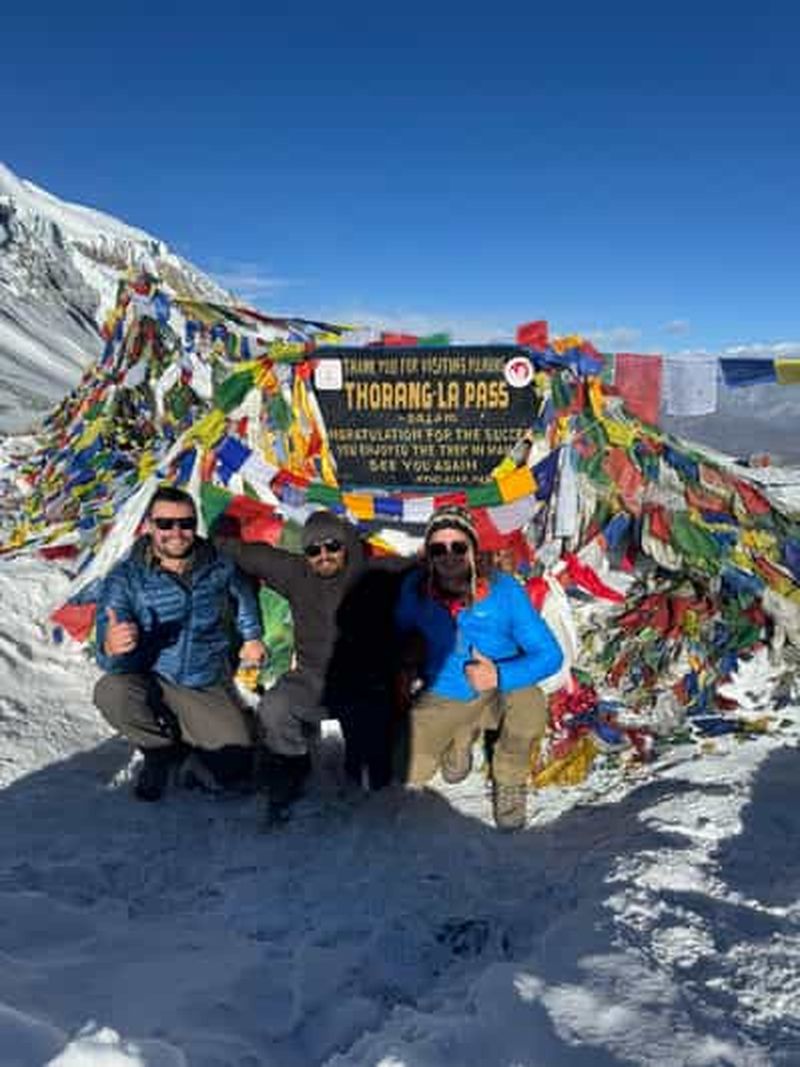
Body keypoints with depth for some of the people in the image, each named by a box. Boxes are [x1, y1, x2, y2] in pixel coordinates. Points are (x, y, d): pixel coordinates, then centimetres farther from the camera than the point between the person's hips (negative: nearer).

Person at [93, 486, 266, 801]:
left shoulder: (218, 566, -8)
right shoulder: (126, 578, -17)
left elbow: (242, 594, 18)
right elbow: (115, 664, -24)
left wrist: (251, 636, 21)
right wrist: (111, 649, -47)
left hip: (210, 689, 2)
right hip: (151, 684, -1)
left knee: (236, 771, -10)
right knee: (111, 691, -34)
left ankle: (187, 736, 24)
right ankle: (161, 748, -1)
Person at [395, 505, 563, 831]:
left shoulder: (504, 590, -20)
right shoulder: (415, 589, -14)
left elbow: (549, 654, -19)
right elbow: (400, 634, 8)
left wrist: (499, 675, -33)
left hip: (500, 693, -2)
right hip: (441, 700, 2)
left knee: (530, 703, -34)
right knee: (408, 774, -14)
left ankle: (509, 781, -1)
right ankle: (460, 737, 20)